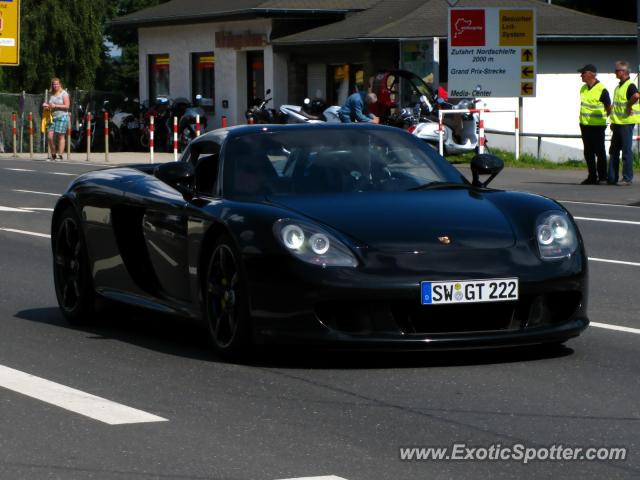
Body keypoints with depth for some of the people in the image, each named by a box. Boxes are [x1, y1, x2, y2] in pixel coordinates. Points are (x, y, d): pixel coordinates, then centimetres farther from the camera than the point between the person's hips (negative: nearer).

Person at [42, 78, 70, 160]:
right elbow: (47, 105, 25)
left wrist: (55, 106, -13)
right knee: (50, 136, -4)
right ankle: (53, 155, 6)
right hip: (52, 117, 6)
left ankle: (60, 155, -5)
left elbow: (67, 106, -9)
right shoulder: (51, 95, 17)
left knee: (60, 136, -8)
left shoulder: (64, 93, 0)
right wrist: (45, 106, 2)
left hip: (62, 117, -6)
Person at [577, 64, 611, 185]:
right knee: (588, 152, 9)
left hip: (597, 126, -7)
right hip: (584, 125, 7)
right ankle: (592, 177, 16)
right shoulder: (583, 89, 9)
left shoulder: (602, 90, -13)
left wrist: (603, 117, 0)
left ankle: (602, 177, 4)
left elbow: (608, 108, -6)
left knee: (599, 152, -2)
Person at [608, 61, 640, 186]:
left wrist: (629, 106, -22)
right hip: (618, 123, 10)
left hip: (626, 123, -10)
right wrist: (613, 122, 21)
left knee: (626, 151, -5)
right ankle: (612, 178, 16)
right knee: (613, 151, 11)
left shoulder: (630, 86, -13)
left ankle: (627, 178, 0)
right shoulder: (618, 87, 17)